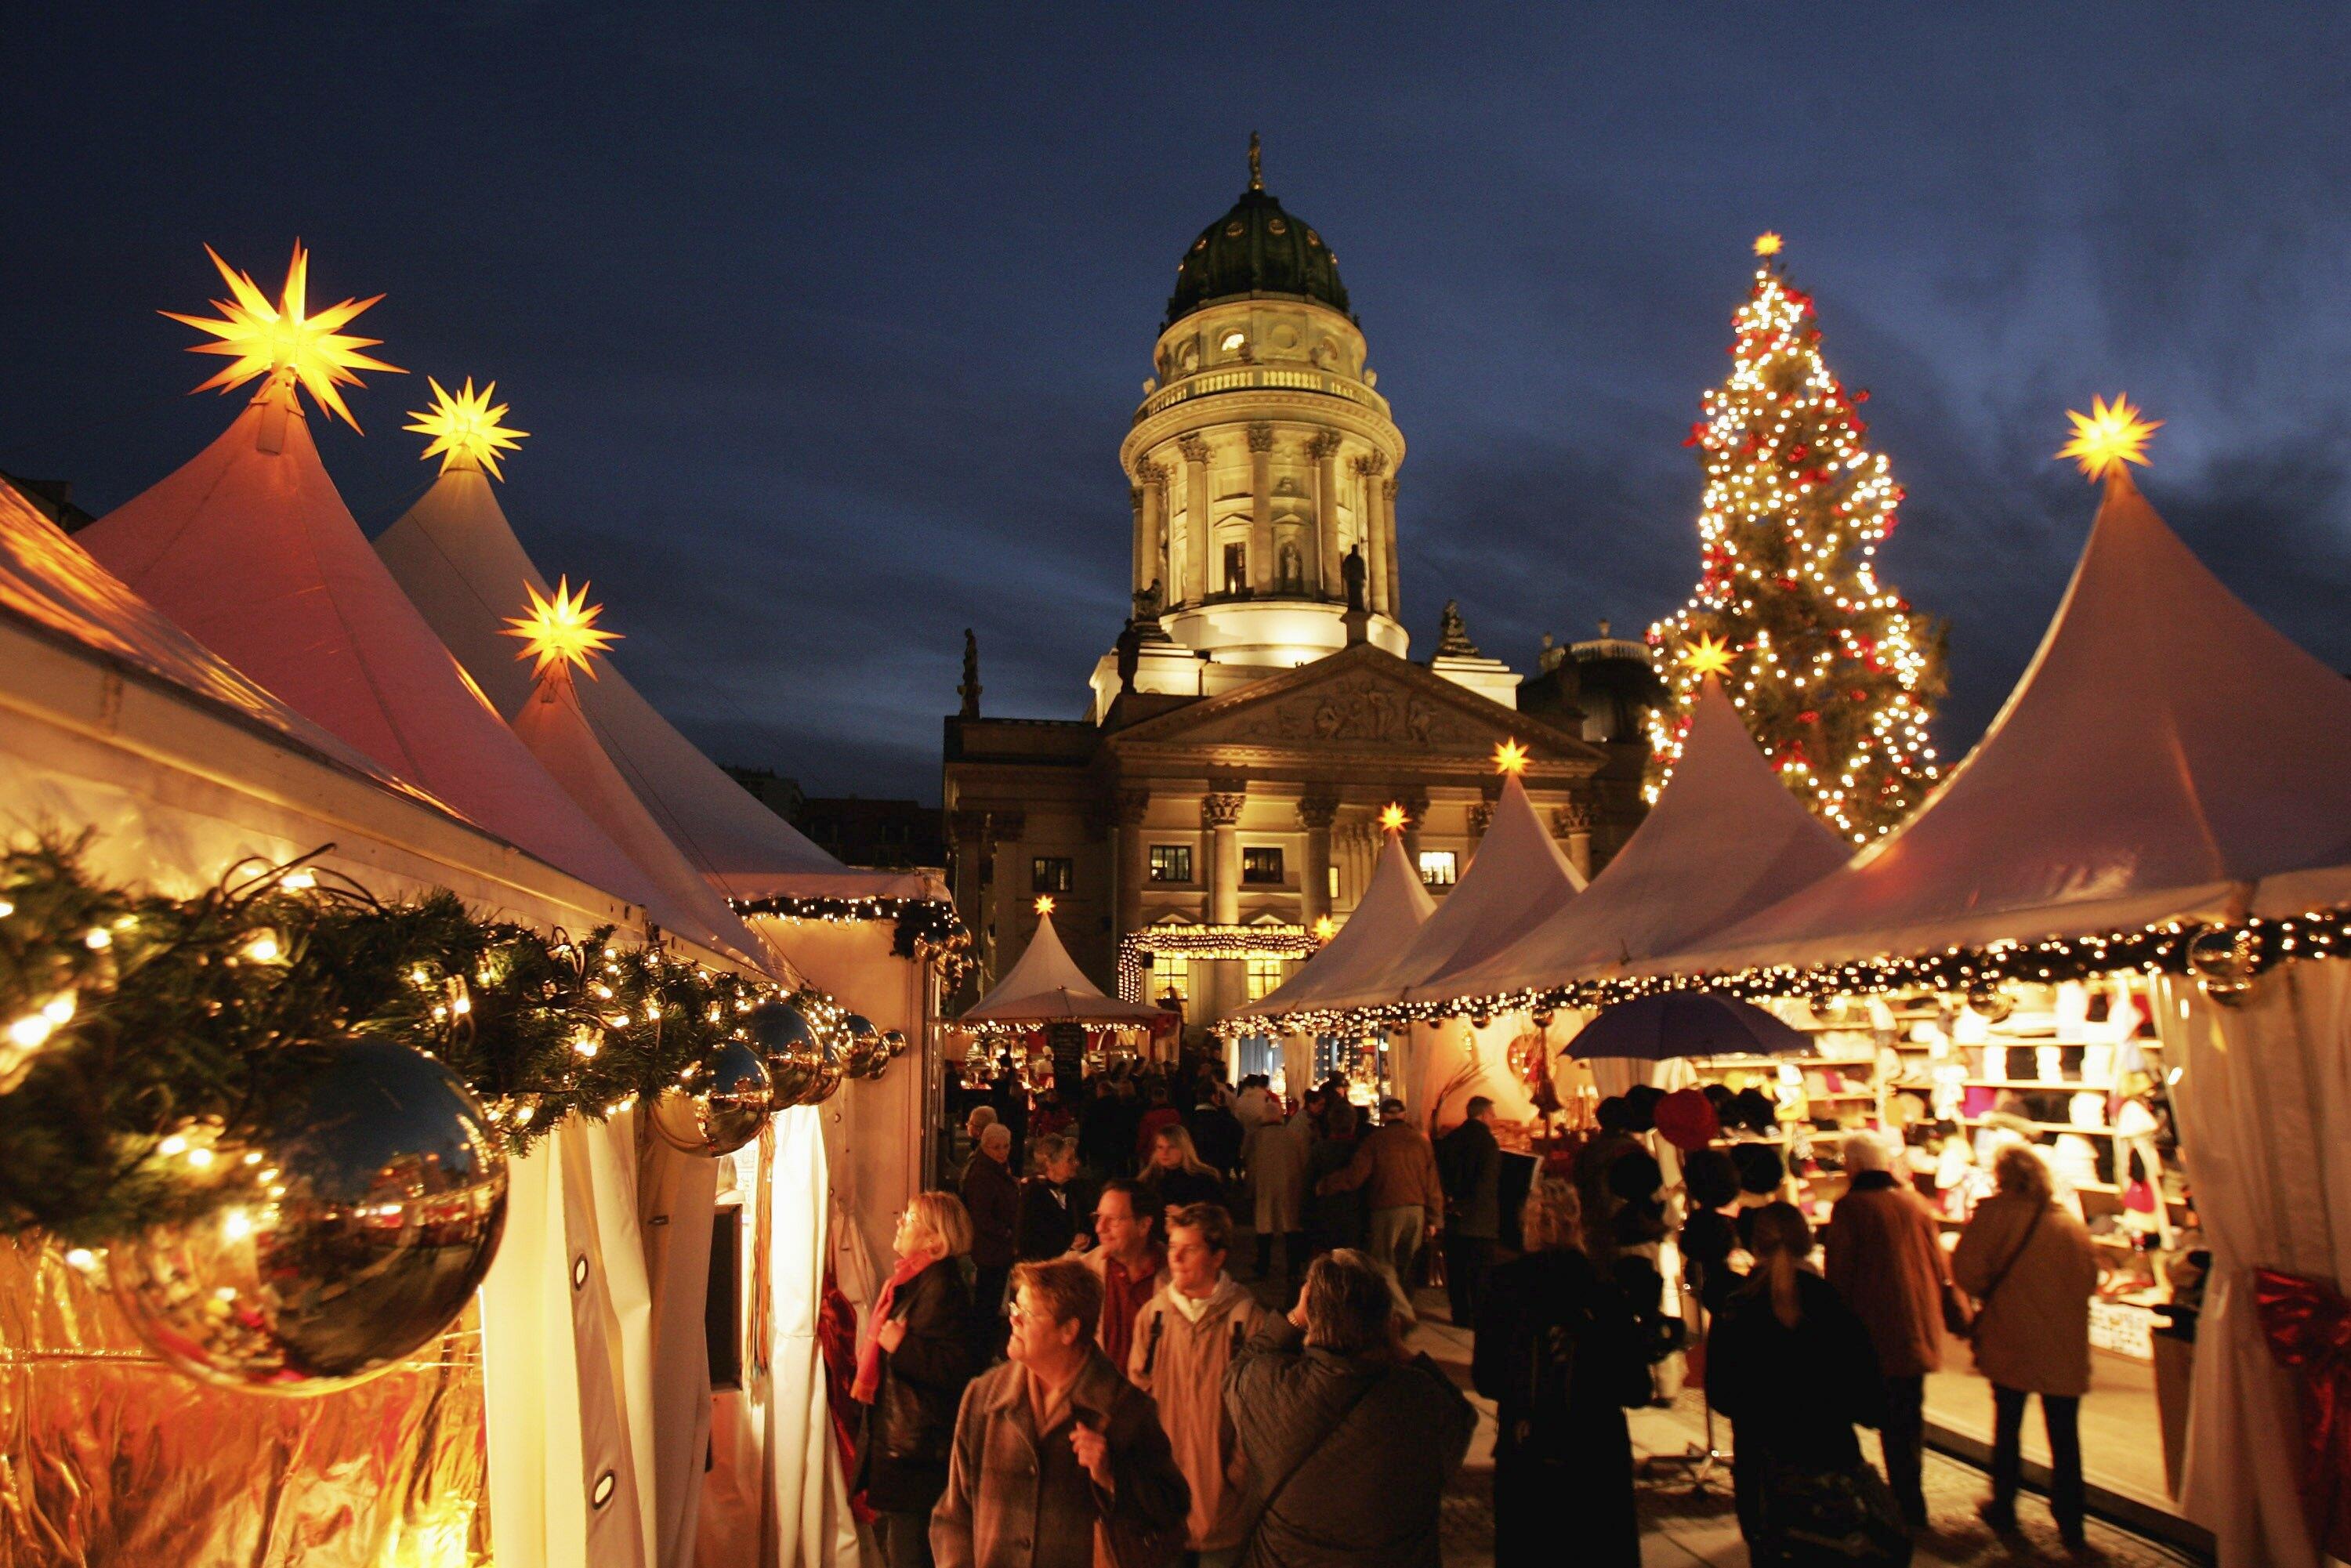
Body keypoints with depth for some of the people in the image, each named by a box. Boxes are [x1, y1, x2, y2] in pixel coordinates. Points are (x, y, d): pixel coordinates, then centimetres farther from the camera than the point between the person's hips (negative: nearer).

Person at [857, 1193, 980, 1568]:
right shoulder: (908, 1280, 10)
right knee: (886, 1533, 22)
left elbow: (959, 1368, -29)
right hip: (890, 1437, 10)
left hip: (915, 1451, -10)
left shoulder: (941, 1288, -22)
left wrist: (902, 1347, -27)